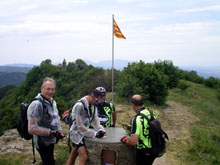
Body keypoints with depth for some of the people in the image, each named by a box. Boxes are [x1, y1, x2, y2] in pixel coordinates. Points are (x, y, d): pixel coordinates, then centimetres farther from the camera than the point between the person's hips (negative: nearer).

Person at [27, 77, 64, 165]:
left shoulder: (52, 101, 5)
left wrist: (59, 131, 7)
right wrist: (51, 132, -26)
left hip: (51, 141, 9)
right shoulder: (36, 104, -24)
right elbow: (32, 129, -29)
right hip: (43, 143, -8)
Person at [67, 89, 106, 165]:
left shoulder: (93, 105, 0)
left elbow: (95, 120, 0)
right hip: (77, 133, -8)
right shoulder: (80, 105, -25)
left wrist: (100, 129, -17)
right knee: (84, 157, -13)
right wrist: (94, 134, -21)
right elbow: (80, 126, -24)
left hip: (83, 132, 8)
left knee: (73, 156, 17)